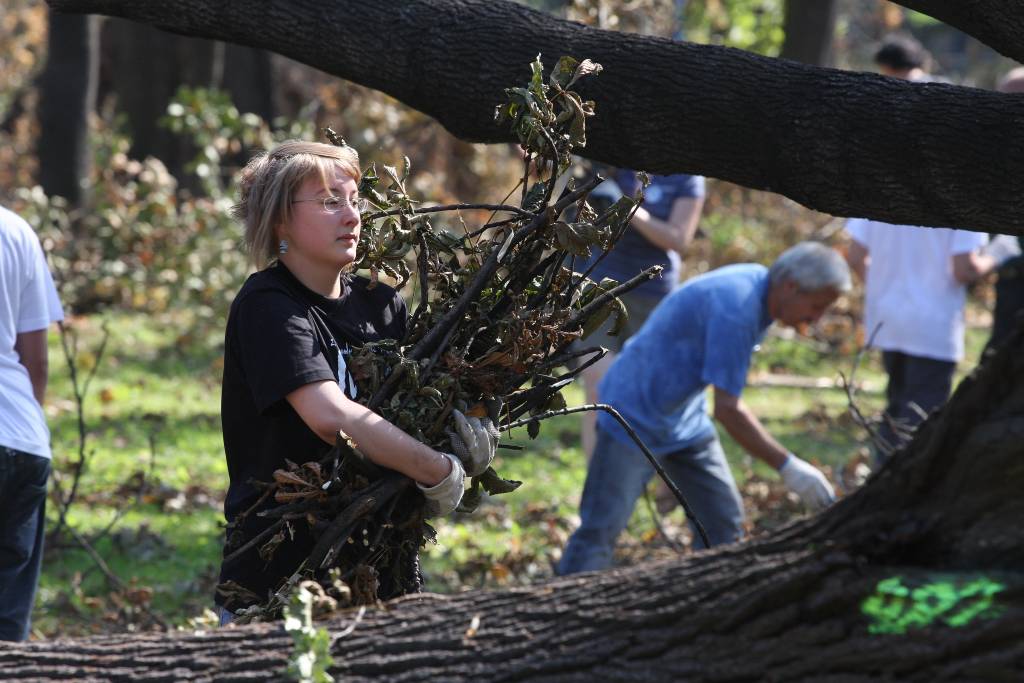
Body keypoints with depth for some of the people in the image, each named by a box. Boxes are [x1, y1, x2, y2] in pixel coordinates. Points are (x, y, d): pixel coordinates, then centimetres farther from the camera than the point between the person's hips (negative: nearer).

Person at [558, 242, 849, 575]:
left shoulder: (757, 284, 0)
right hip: (636, 414, -10)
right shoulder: (735, 307, -29)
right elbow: (727, 410, -29)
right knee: (600, 529, -10)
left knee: (723, 522, 4)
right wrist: (788, 467, -27)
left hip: (685, 419, 10)